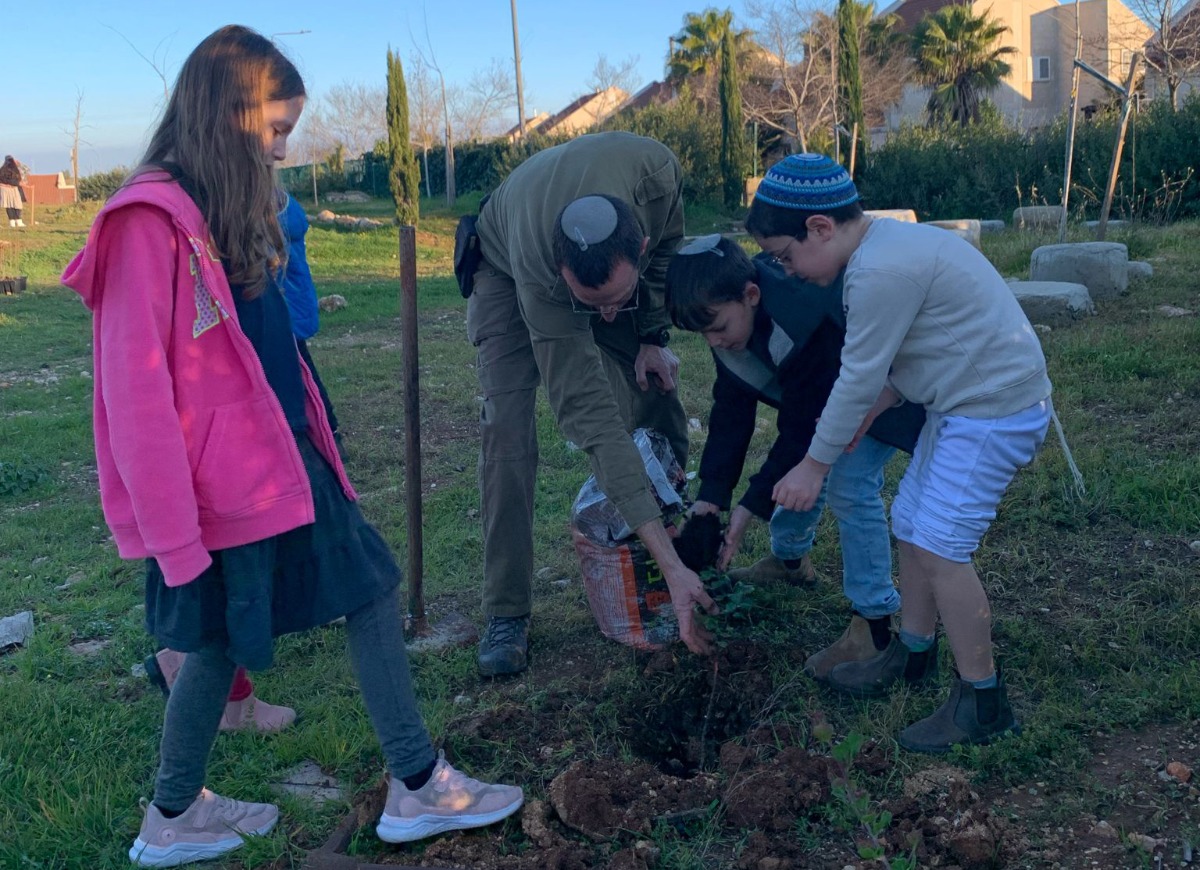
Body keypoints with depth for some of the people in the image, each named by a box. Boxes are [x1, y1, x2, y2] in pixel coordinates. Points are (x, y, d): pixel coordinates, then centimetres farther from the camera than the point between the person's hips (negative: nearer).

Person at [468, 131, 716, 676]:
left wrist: (652, 334, -15)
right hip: (509, 269, -4)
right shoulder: (538, 273, -45)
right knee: (506, 421, -19)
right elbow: (591, 418, -47)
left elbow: (670, 241, -10)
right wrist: (670, 566, -50)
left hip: (614, 265, 4)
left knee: (656, 396, -7)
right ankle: (506, 614, -11)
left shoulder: (655, 171, -39)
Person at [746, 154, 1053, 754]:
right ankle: (913, 653, 32)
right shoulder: (890, 243, 9)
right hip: (964, 405, 11)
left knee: (939, 547, -10)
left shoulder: (881, 271, -24)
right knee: (911, 526, 15)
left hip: (994, 412, -11)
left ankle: (983, 702, 2)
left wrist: (814, 465, -9)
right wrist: (867, 413, 0)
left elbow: (859, 378, -19)